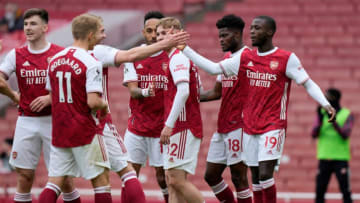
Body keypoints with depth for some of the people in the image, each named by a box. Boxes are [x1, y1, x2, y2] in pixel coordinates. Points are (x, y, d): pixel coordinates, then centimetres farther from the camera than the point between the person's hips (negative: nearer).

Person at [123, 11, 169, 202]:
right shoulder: (133, 58, 4)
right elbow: (132, 90, -5)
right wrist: (144, 92, -28)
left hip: (162, 128, -2)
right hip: (136, 127, 2)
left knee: (163, 175, 1)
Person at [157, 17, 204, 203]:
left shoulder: (178, 58, -11)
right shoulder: (182, 57, 20)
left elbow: (183, 91, -25)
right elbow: (199, 93, 25)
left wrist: (169, 124, -28)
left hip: (183, 127, -10)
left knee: (176, 179, -13)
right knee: (172, 180, 6)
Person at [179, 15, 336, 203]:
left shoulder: (287, 59, -5)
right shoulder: (245, 59, 8)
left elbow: (308, 84, -4)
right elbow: (213, 68, 11)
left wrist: (325, 104, -21)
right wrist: (184, 49, 7)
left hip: (273, 127, -5)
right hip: (250, 127, 5)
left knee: (265, 174, -16)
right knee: (255, 178, 7)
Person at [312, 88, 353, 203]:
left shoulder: (347, 115, 2)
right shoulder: (322, 113, 10)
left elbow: (345, 135, -10)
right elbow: (314, 135, 1)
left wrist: (333, 121, -21)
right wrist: (320, 119, -14)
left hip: (341, 158, -3)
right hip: (324, 158, 3)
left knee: (345, 191, -7)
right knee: (319, 191, -1)